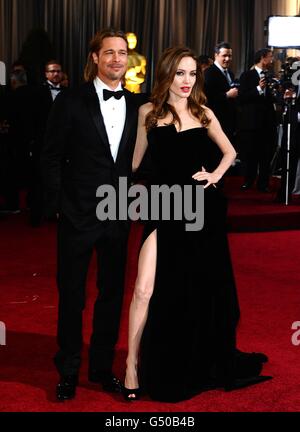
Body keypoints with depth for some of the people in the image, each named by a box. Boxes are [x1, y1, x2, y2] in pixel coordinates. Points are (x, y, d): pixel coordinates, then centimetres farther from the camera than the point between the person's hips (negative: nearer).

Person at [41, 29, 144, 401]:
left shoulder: (136, 105, 5)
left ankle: (102, 367, 29)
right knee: (71, 294, 8)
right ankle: (68, 371, 24)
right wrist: (57, 204, -8)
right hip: (78, 215, -3)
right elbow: (51, 157, -5)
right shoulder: (71, 102, -6)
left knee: (112, 293, 12)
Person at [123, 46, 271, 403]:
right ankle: (133, 366, 4)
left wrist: (215, 175, 2)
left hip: (202, 209, 2)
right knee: (146, 290, -11)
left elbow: (229, 152, 17)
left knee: (200, 288, 13)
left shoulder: (203, 114, 6)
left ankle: (200, 364, 33)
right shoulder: (148, 112, 2)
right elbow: (136, 160, 3)